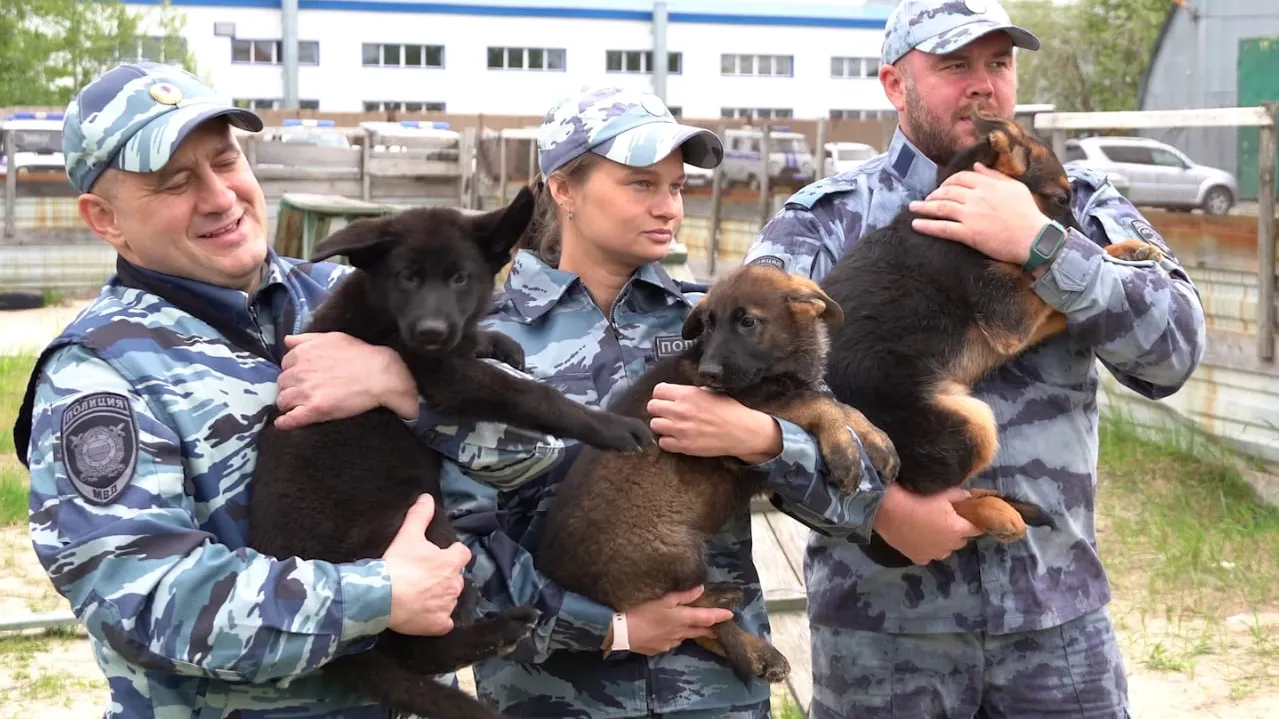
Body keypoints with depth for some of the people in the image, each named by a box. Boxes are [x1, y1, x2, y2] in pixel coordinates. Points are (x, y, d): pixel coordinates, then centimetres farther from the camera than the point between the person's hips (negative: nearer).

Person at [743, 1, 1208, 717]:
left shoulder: (1079, 207, 6)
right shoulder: (823, 223, -2)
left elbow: (1174, 350, -7)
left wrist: (1039, 246, -17)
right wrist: (880, 505, -21)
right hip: (881, 619, -1)